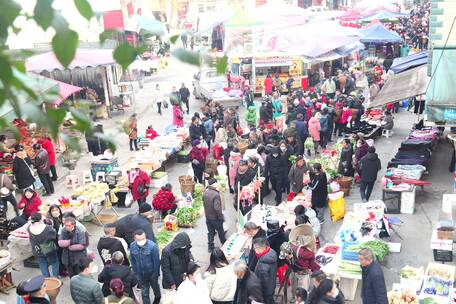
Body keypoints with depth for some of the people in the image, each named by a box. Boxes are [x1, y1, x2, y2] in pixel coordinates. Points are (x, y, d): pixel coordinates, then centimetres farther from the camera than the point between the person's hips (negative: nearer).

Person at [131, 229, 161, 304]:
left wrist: (156, 273, -13)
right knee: (144, 292, 12)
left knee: (155, 287, 26)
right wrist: (135, 272, 3)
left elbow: (156, 261, -19)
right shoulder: (132, 246, -15)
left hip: (151, 272, -2)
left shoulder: (152, 246, -29)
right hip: (140, 274, 2)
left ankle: (157, 297, 55)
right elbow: (133, 261, -2)